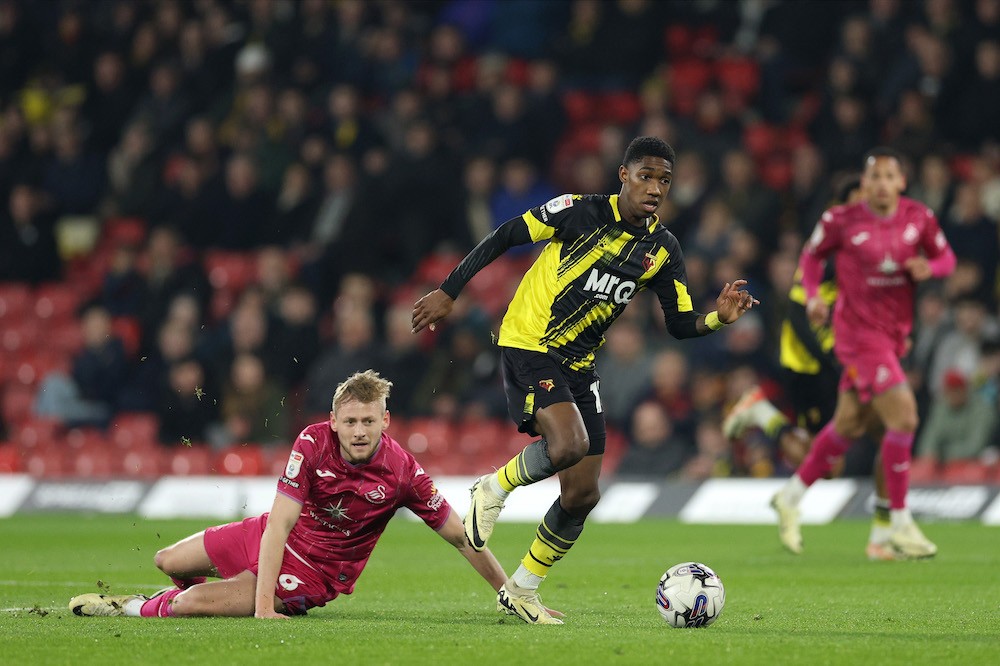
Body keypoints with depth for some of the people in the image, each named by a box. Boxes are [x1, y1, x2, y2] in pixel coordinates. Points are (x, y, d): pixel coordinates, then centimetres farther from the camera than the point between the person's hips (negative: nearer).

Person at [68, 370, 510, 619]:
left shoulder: (403, 472, -25)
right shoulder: (314, 442, -22)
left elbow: (462, 537, -13)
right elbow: (278, 525, -27)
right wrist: (262, 608, -35)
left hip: (311, 575, -3)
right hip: (272, 538, 3)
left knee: (187, 605, -19)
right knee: (168, 562, 18)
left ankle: (141, 610, 16)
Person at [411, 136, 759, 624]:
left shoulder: (664, 250, 2)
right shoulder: (582, 212, -12)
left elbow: (680, 324, 5)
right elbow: (504, 237, -6)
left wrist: (717, 318, -17)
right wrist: (448, 293, -7)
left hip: (578, 365, 6)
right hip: (527, 343, -6)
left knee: (582, 494, 3)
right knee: (569, 444, -31)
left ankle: (520, 592, 21)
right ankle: (495, 489, -1)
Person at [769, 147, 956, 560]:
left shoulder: (919, 218, -1)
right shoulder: (842, 221, -10)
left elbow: (946, 257, 11)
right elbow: (811, 255, 6)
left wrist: (929, 267, -12)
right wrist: (813, 296, -9)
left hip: (894, 333, 6)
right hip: (858, 331, -6)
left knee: (849, 425, 15)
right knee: (904, 415, -17)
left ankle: (791, 497, 34)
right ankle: (900, 526, -8)